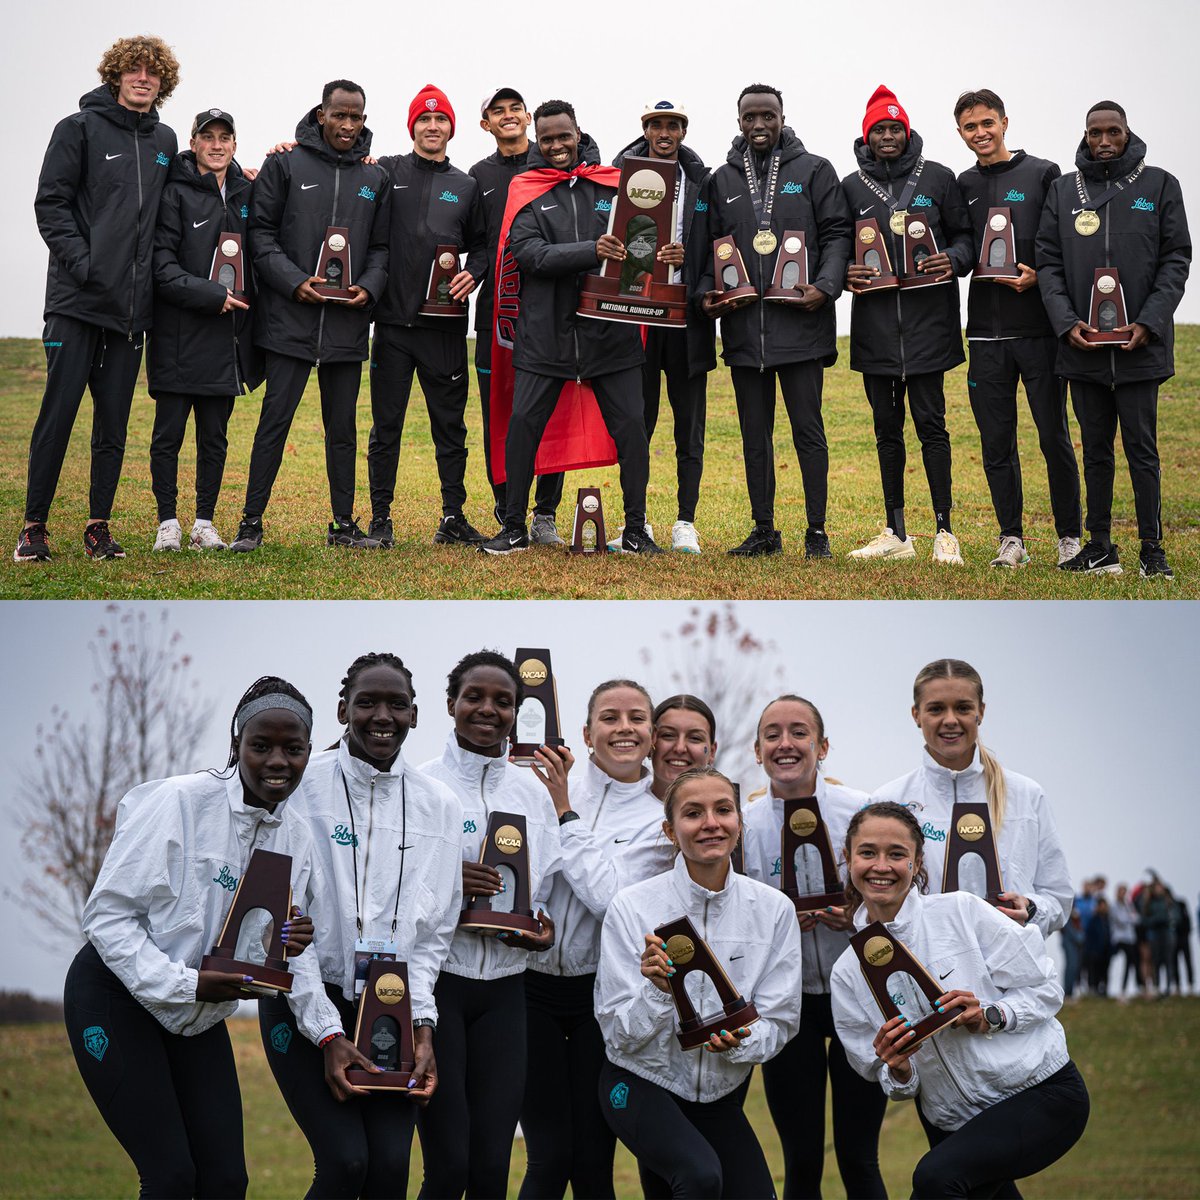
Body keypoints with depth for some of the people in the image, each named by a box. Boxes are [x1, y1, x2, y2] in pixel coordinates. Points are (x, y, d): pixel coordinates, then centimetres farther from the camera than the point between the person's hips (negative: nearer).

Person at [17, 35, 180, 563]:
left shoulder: (165, 141, 14)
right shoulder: (80, 128, 0)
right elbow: (51, 203, -5)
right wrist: (81, 262, -15)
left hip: (132, 303, 4)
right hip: (77, 300, -4)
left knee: (114, 422, 6)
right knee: (58, 413, -5)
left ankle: (99, 526, 13)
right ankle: (34, 527, 2)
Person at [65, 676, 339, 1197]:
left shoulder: (296, 837, 1)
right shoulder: (179, 802, -20)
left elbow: (290, 956, 6)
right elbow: (106, 914, -20)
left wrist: (327, 1031, -12)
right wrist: (185, 983, -28)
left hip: (199, 1017, 7)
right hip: (117, 998, -6)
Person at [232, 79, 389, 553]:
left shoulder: (375, 178, 12)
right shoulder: (285, 165, 1)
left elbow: (381, 246, 14)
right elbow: (260, 231, -2)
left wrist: (369, 287, -5)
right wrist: (294, 281, -13)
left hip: (347, 323, 3)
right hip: (290, 318, -3)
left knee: (342, 426, 9)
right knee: (276, 418, -4)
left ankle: (344, 524, 16)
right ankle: (251, 522, 1)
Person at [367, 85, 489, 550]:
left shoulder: (466, 187, 13)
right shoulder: (387, 172, 6)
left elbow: (480, 244, 17)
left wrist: (473, 273, -3)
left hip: (446, 324, 2)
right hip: (394, 320, -2)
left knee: (450, 423, 4)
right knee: (386, 424, 2)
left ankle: (453, 517, 11)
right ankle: (380, 517, 9)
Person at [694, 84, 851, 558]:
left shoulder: (814, 171, 4)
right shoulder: (722, 180, 13)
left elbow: (837, 234, 1)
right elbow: (708, 247, 16)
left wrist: (825, 286, -14)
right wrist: (705, 292, -2)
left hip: (800, 324, -3)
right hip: (742, 326, 4)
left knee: (808, 429, -1)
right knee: (755, 434, 8)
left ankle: (816, 531, 4)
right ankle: (764, 531, 15)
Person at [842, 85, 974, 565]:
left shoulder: (938, 178, 4)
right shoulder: (852, 187, 9)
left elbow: (965, 234, 8)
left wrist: (953, 260, -13)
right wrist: (846, 273, -7)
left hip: (927, 319, -3)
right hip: (875, 323, 3)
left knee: (930, 422, -4)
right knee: (887, 427, 8)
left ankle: (944, 530, 2)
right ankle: (895, 534, 14)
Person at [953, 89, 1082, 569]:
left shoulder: (1042, 174, 1)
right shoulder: (962, 187, 13)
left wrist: (1038, 277, -16)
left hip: (1039, 327, -4)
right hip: (986, 331, 4)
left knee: (1055, 437, 1)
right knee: (997, 443, 5)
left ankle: (1070, 536, 10)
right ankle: (1011, 539, 13)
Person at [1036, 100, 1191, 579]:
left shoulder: (1159, 185, 4)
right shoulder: (1062, 190, 10)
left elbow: (1176, 259, 0)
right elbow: (1048, 263, 6)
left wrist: (1149, 322, -12)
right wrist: (1066, 321, -9)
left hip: (1139, 345, -2)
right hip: (1082, 346, 3)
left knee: (1142, 449, 0)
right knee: (1095, 450, 9)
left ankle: (1152, 549, 6)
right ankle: (1100, 548, 15)